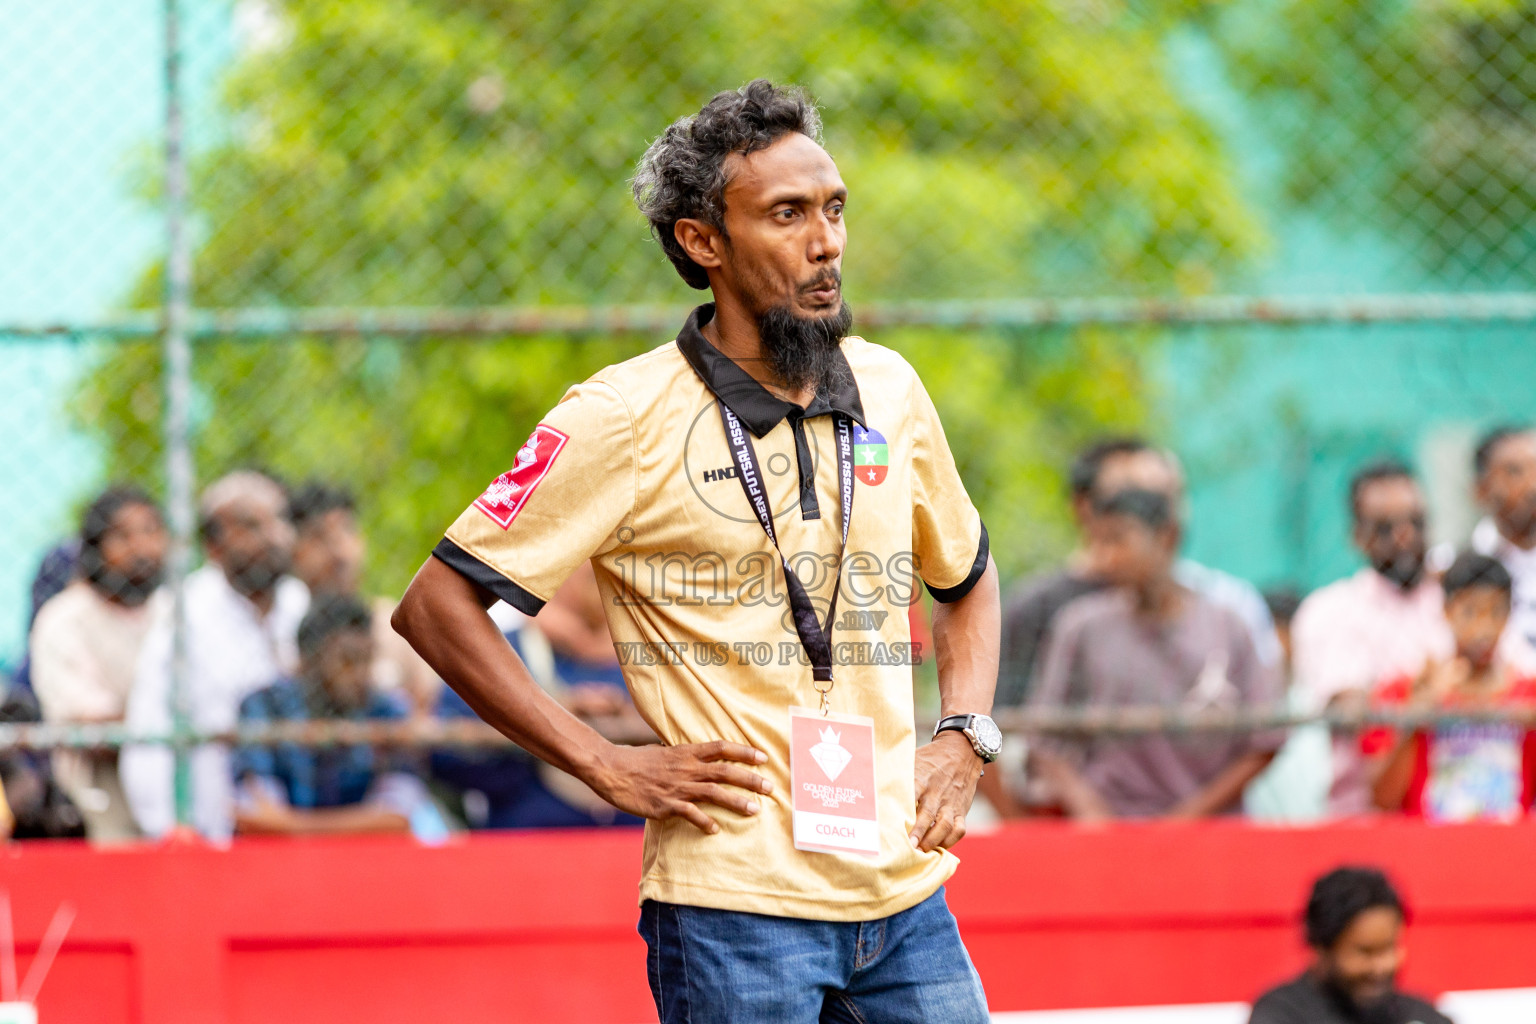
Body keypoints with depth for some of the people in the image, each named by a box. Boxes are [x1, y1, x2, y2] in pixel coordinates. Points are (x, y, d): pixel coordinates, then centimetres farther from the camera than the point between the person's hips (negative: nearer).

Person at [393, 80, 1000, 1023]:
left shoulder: (888, 389, 10)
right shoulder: (625, 418, -6)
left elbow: (967, 576, 28)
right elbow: (437, 605, -5)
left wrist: (965, 739, 11)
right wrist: (608, 768, -8)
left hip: (905, 899, 5)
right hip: (733, 902, -5)